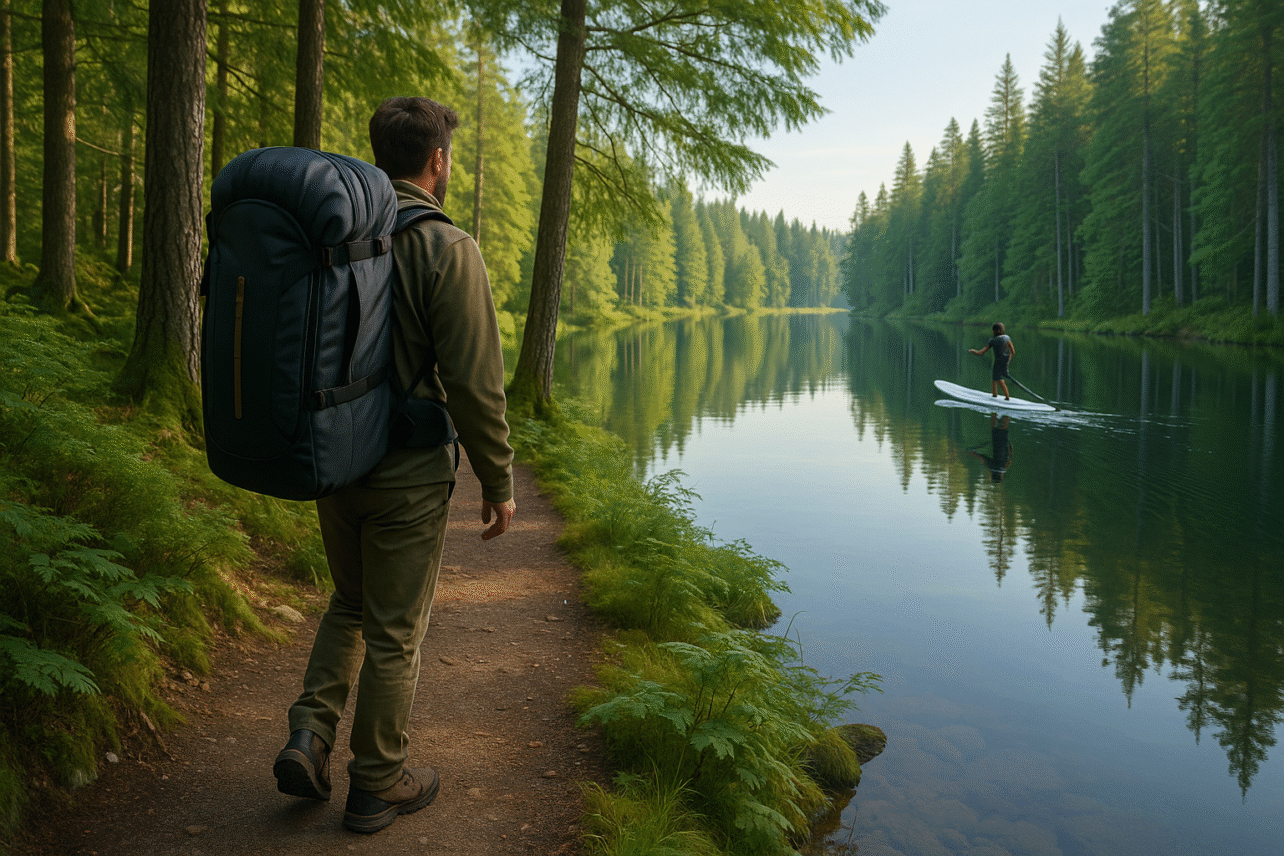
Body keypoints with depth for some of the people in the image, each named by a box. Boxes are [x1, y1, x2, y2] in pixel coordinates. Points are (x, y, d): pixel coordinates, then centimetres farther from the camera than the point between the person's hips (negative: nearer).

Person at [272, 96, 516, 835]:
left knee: (351, 603, 26)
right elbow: (474, 382, -17)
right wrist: (500, 482, -7)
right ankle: (378, 786, 24)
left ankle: (310, 739, 15)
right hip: (409, 473, -6)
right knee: (394, 631, 9)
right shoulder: (447, 250, -16)